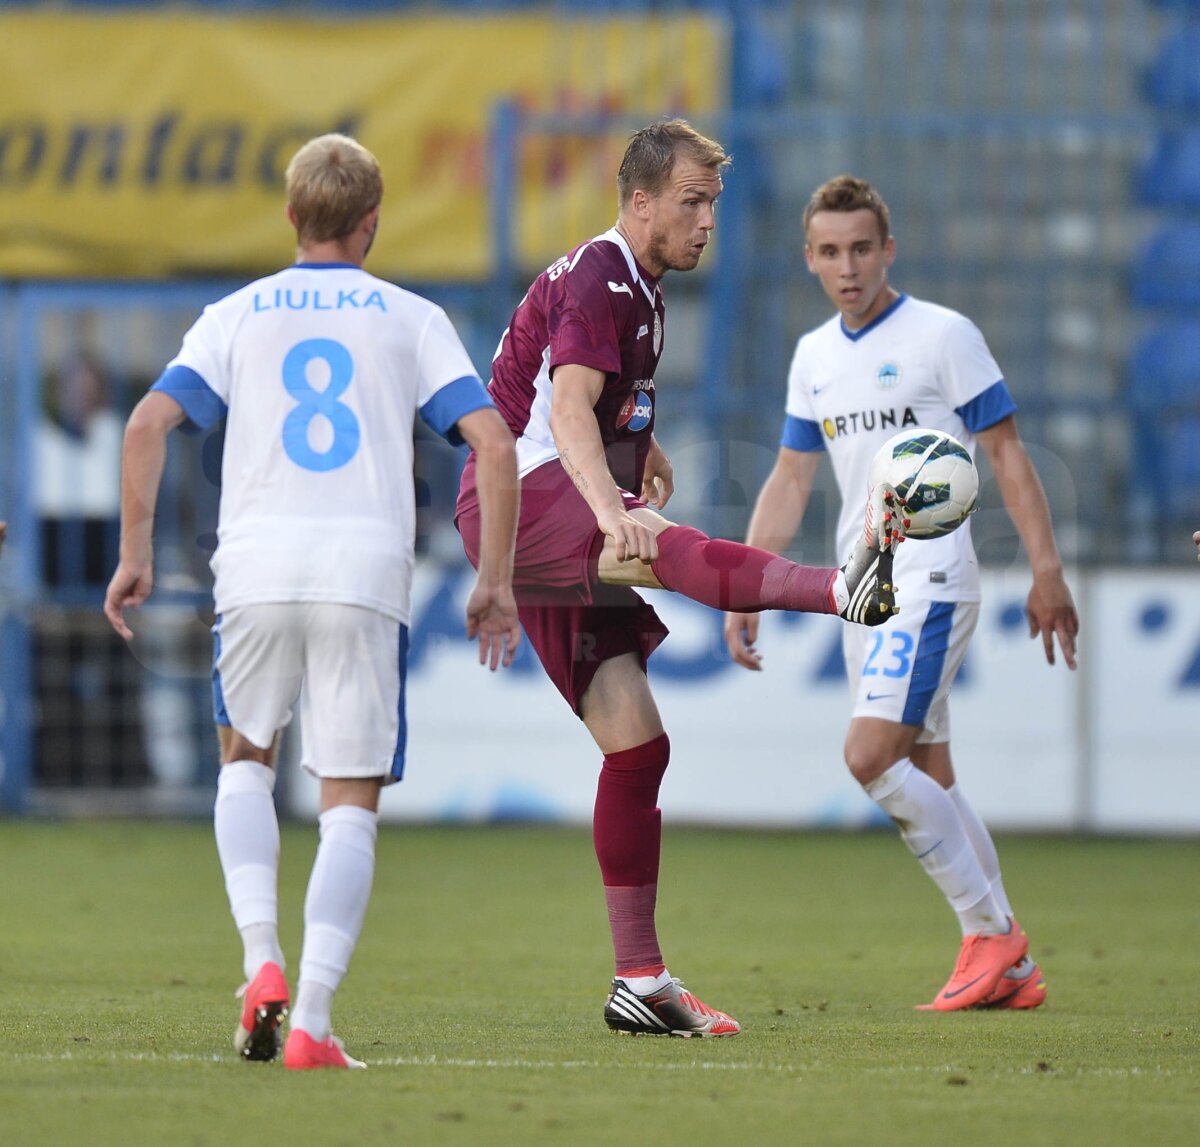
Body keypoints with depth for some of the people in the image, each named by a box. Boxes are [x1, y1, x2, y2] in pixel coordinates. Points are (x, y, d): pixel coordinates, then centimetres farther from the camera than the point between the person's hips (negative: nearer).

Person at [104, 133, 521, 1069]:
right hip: (368, 574, -1)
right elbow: (493, 441, 2)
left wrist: (135, 554, 7)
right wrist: (496, 582, 6)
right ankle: (311, 1022, -10)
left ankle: (264, 965, 3)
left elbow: (149, 423, 1)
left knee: (246, 761, 23)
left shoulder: (236, 316, 14)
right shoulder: (412, 320, 12)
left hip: (257, 569, 1)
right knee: (351, 807, 4)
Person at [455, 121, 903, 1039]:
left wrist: (645, 446, 29)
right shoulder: (596, 281, -11)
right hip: (521, 499, -10)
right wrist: (613, 510, -45)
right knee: (670, 548, -38)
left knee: (636, 744, 2)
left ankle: (641, 982, 4)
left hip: (563, 537, 10)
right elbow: (569, 407, -28)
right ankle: (846, 589, -69)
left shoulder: (639, 285, 20)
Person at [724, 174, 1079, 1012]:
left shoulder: (944, 336, -7)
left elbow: (1008, 454, -6)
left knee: (872, 756, -19)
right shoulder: (814, 356, 12)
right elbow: (790, 481, 17)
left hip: (930, 580, -7)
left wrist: (1047, 573, -12)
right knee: (926, 779, 7)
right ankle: (1009, 968, 13)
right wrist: (744, 591, 10)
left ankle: (990, 929, -9)